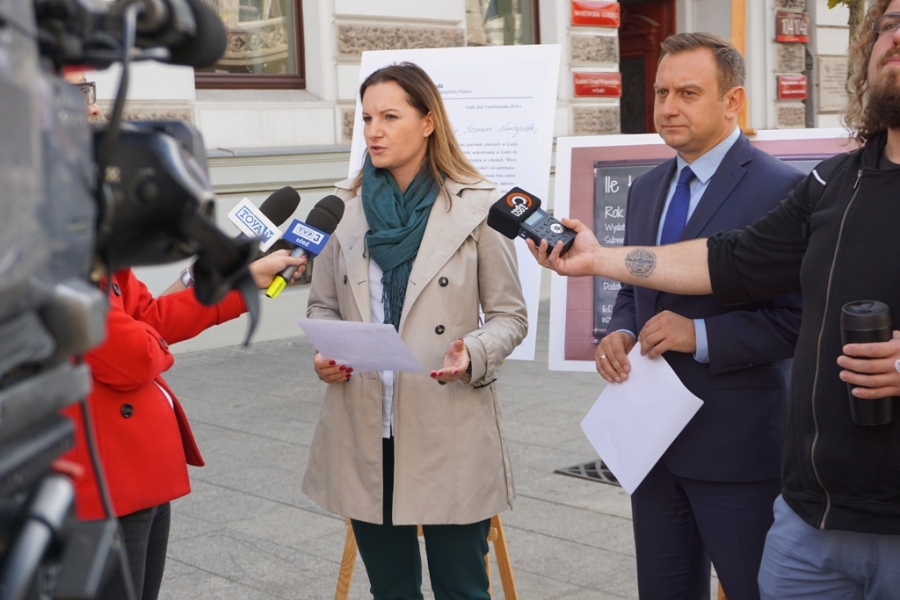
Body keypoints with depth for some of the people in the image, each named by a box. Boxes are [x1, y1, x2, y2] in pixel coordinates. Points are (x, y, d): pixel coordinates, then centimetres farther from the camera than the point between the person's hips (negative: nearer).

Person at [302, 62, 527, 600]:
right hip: (365, 433, 3)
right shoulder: (345, 207, 5)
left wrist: (474, 355, -20)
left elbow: (510, 315, 0)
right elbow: (322, 306, 14)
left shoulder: (477, 206, -4)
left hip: (452, 436, -3)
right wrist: (323, 355, -7)